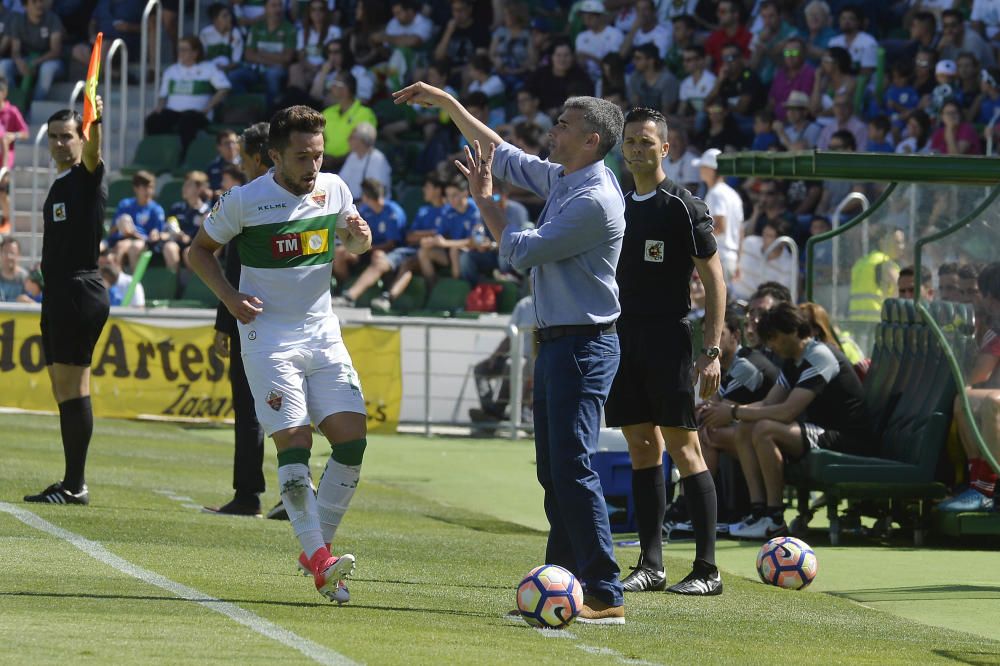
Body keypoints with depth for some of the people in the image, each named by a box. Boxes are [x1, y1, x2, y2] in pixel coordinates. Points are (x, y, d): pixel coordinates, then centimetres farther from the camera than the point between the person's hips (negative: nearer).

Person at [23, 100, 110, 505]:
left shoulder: (87, 176, -6)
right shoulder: (58, 186, 20)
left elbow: (92, 150, -29)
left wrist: (95, 121, -51)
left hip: (81, 292, -10)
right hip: (58, 292, 10)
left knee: (73, 388, -11)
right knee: (62, 391, 10)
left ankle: (75, 485, -11)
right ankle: (73, 483, 14)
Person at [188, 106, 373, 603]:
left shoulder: (333, 190, 4)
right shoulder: (245, 201, -8)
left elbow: (355, 243, 23)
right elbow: (200, 250, 6)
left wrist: (360, 236, -2)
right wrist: (229, 296, -9)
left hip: (323, 333, 5)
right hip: (268, 335, -5)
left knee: (352, 435, -6)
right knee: (294, 440, -15)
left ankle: (316, 550, 7)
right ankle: (318, 557, -17)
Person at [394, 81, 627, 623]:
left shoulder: (595, 200, -17)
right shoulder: (559, 179, 12)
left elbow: (522, 252, -13)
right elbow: (500, 155, 28)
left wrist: (484, 201, 1)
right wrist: (446, 103, 26)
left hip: (583, 347, -10)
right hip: (555, 343, 10)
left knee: (573, 467, -16)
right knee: (553, 470, 11)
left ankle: (605, 597, -18)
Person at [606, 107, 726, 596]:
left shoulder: (685, 207, -4)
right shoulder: (618, 207, 14)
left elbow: (714, 281, -6)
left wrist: (712, 351, -12)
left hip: (667, 340, -6)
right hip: (622, 337, 6)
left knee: (683, 448, -8)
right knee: (642, 449, 6)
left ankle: (707, 570, -7)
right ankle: (650, 564, 9)